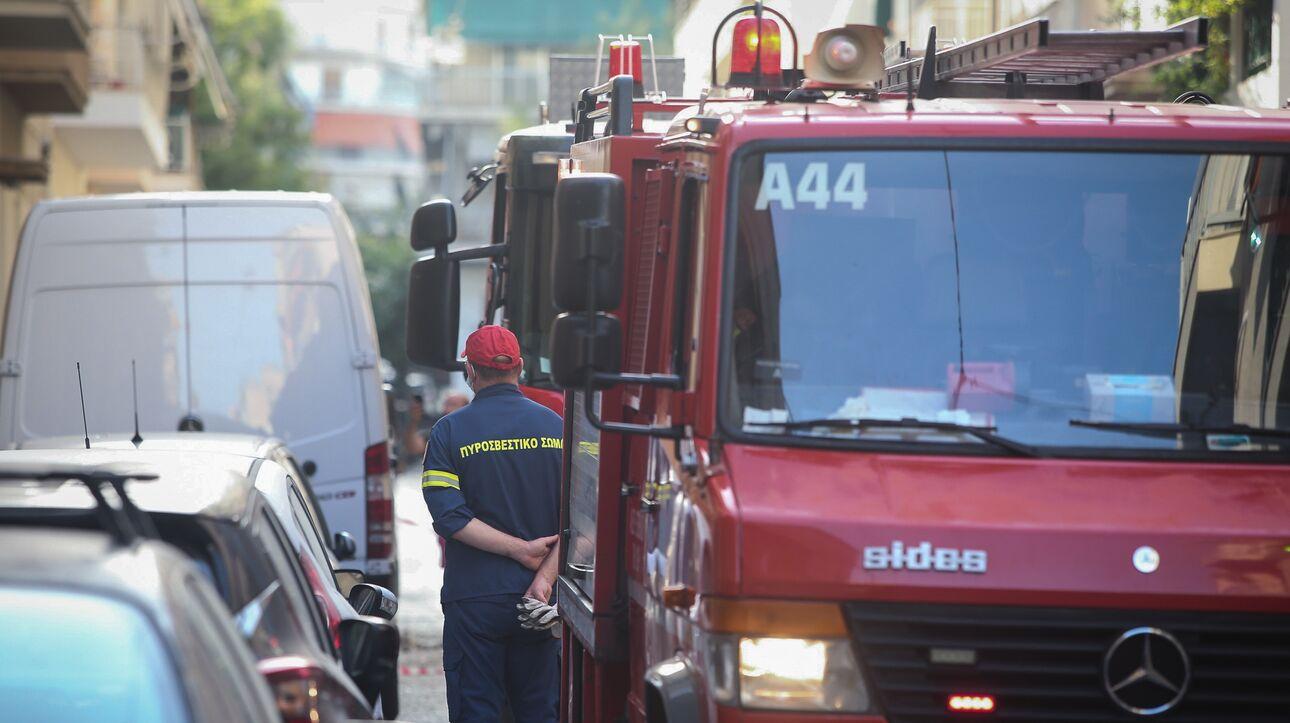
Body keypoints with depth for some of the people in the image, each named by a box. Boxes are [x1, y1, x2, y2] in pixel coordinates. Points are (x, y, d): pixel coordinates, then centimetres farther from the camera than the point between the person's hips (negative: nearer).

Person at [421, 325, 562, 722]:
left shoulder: (450, 430, -3)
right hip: (538, 601, 2)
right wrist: (544, 577, -11)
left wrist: (520, 549, -11)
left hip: (474, 598, -2)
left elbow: (448, 516, -13)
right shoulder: (557, 427, 4)